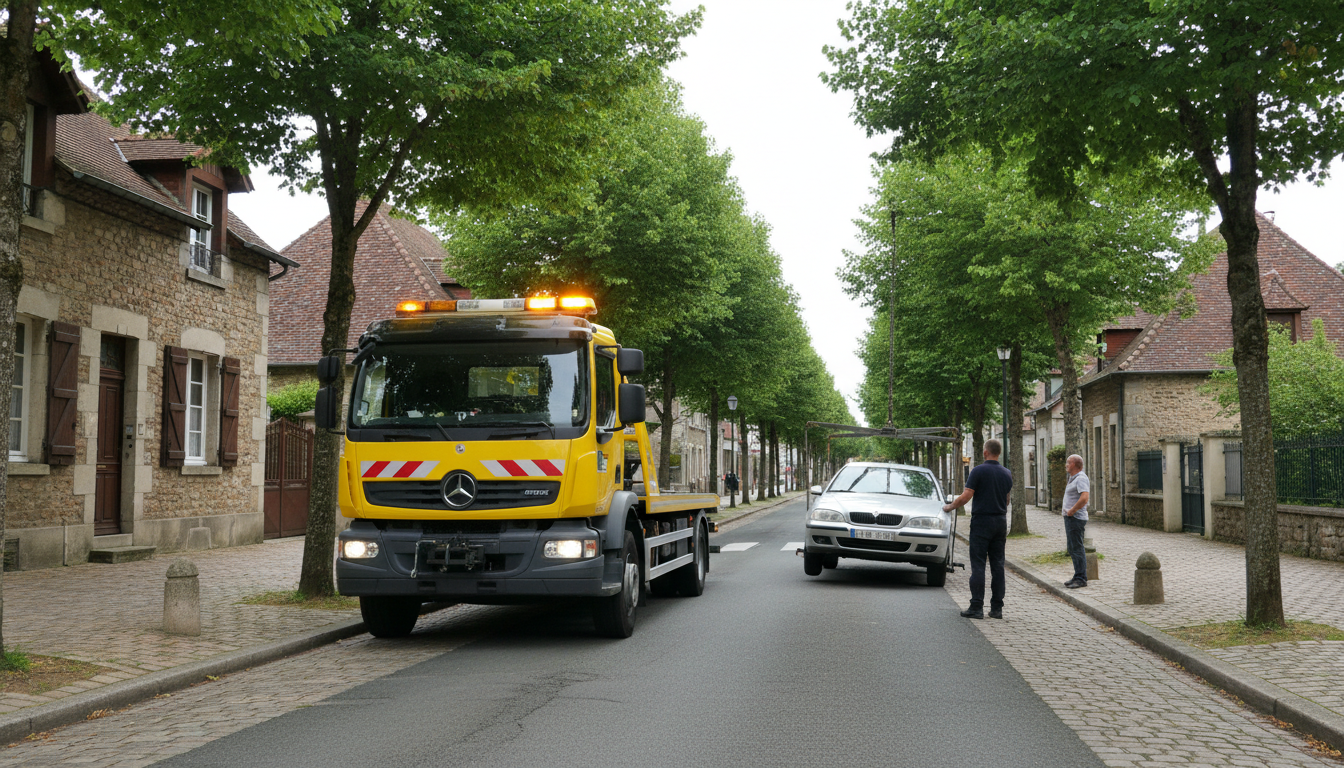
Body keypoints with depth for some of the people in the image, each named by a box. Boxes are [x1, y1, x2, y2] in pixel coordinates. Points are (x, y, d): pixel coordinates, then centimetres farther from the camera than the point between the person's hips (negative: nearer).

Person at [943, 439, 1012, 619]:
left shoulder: (979, 471, -11)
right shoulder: (1007, 473, 7)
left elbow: (965, 497, -14)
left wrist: (950, 507, 2)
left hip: (982, 522, -5)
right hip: (1000, 522, 5)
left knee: (978, 565, -3)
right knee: (997, 565, 7)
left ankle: (976, 607, -6)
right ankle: (997, 608, 7)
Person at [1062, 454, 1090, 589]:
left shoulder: (1081, 478, -16)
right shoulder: (1073, 478, 17)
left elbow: (1084, 498, -29)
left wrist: (1072, 510, -20)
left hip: (1075, 518, -11)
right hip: (1070, 517, 11)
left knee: (1077, 548, -8)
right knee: (1071, 548, 14)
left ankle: (1081, 579, -5)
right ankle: (1078, 576, 21)